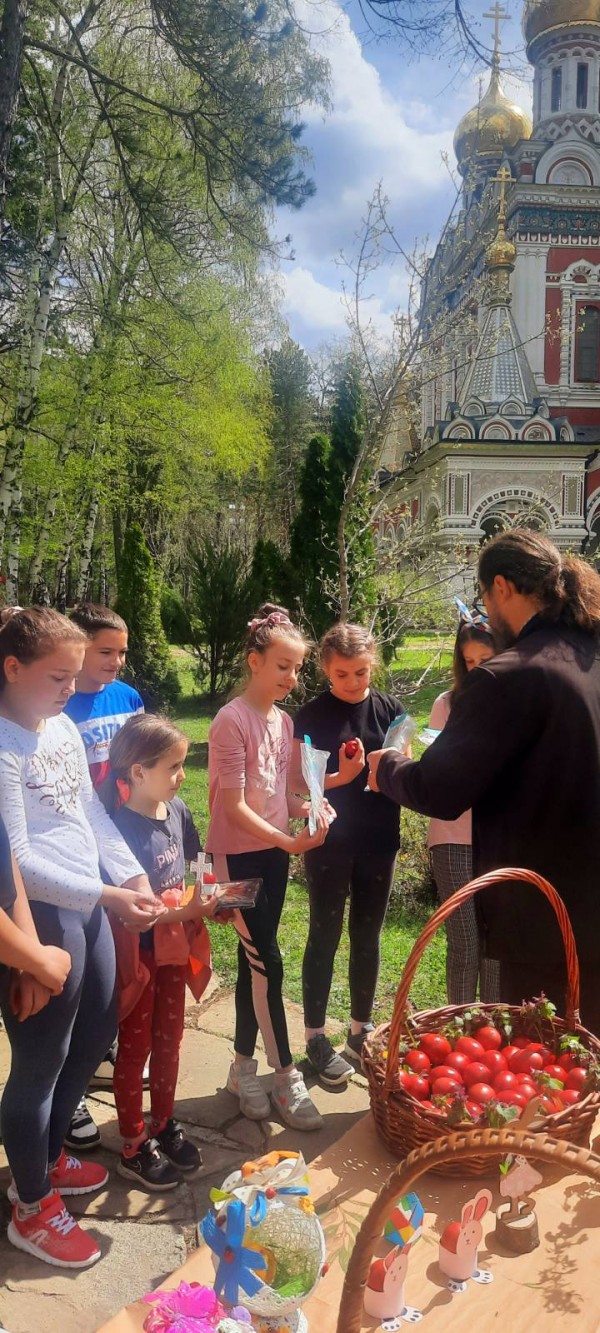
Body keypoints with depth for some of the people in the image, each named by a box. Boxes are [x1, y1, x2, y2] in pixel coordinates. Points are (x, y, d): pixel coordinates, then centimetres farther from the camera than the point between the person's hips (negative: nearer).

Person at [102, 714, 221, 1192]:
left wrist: (210, 900, -6)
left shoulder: (177, 809, -5)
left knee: (169, 1039, 21)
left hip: (174, 944, 6)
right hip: (138, 951, -6)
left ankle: (164, 1125, 42)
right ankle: (134, 1148, 30)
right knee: (135, 1047, 12)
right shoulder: (124, 828, -26)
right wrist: (187, 912, -28)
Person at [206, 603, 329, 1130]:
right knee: (266, 963, -4)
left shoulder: (284, 720, 6)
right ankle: (286, 1078, 9)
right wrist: (289, 842, -24)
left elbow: (278, 795, 10)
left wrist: (307, 808, -10)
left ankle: (244, 1066, 29)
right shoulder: (232, 720, -16)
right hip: (237, 855, -7)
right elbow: (234, 808, -18)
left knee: (254, 963, 15)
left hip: (274, 852, 7)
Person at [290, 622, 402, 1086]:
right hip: (329, 842, -3)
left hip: (378, 840, 3)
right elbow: (298, 784, -6)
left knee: (367, 936, 14)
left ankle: (361, 1029, 30)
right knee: (325, 936, 7)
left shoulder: (390, 709, 1)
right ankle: (316, 1036, 20)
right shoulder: (312, 716, -6)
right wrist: (341, 777, -23)